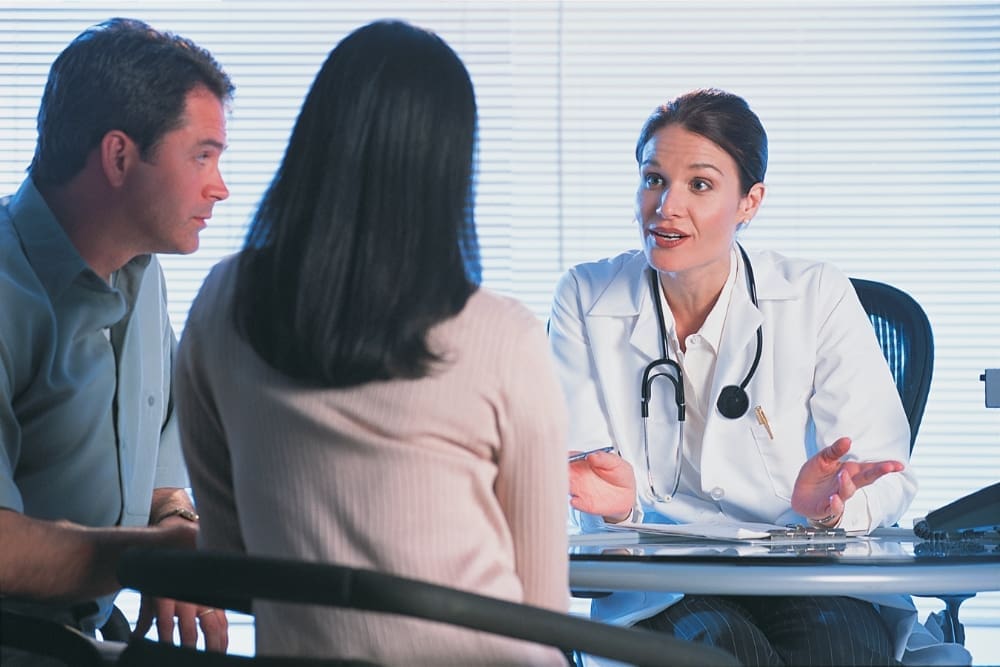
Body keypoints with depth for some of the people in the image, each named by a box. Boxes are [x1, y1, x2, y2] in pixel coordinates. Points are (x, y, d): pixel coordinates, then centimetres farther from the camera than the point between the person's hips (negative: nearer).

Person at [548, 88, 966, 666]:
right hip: (662, 591, 0)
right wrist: (616, 503, -24)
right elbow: (582, 485, 1)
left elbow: (888, 479, -1)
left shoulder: (818, 298, 2)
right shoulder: (585, 300, 5)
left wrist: (830, 505, -25)